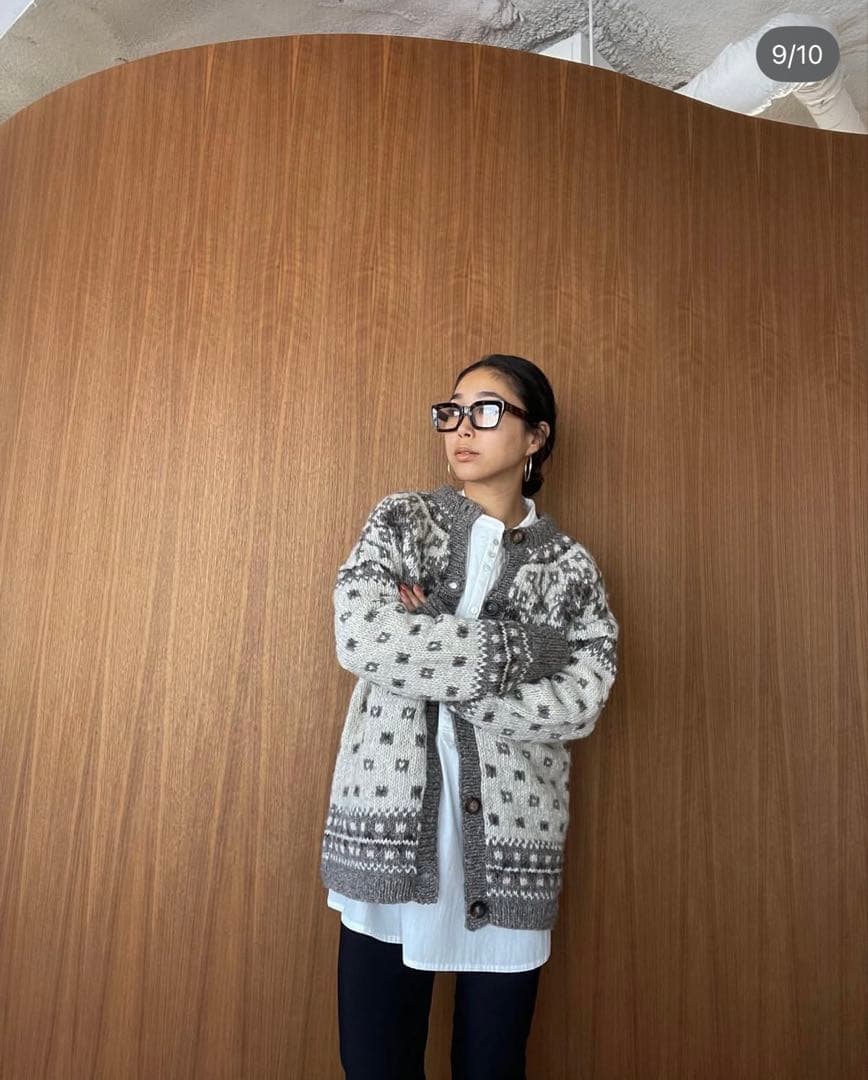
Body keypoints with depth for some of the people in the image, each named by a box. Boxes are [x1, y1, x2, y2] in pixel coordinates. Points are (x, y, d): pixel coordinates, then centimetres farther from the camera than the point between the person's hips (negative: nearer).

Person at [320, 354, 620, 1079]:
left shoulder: (570, 566, 4)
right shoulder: (400, 521, 4)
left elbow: (581, 703, -10)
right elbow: (360, 637, -14)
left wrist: (427, 651, -14)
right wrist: (523, 650, -13)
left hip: (508, 849, 0)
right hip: (390, 837, 0)